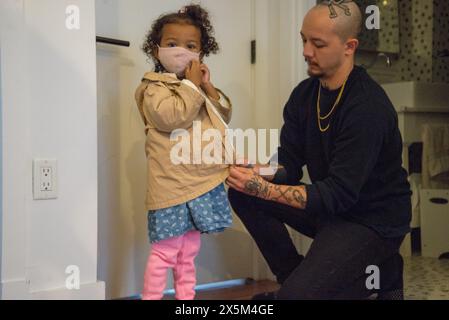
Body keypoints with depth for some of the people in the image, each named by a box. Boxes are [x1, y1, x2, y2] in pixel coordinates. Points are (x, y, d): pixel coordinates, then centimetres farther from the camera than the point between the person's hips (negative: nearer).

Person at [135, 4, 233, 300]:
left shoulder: (198, 87, 18)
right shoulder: (155, 88, -6)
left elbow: (224, 116, 14)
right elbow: (173, 116, -23)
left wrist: (208, 87, 1)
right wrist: (192, 85, -13)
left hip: (203, 184, 8)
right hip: (172, 185, -8)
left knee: (189, 253, 15)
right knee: (166, 251, -6)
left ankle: (186, 297, 25)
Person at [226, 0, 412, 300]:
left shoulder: (368, 107, -24)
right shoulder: (304, 94, 1)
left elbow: (339, 194, -27)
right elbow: (289, 166, 1)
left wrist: (264, 190, -32)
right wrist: (260, 174, -21)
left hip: (373, 220, -8)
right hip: (328, 206, 8)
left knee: (297, 294, -23)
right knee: (244, 194, -3)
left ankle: (381, 273, 2)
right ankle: (295, 276, 7)